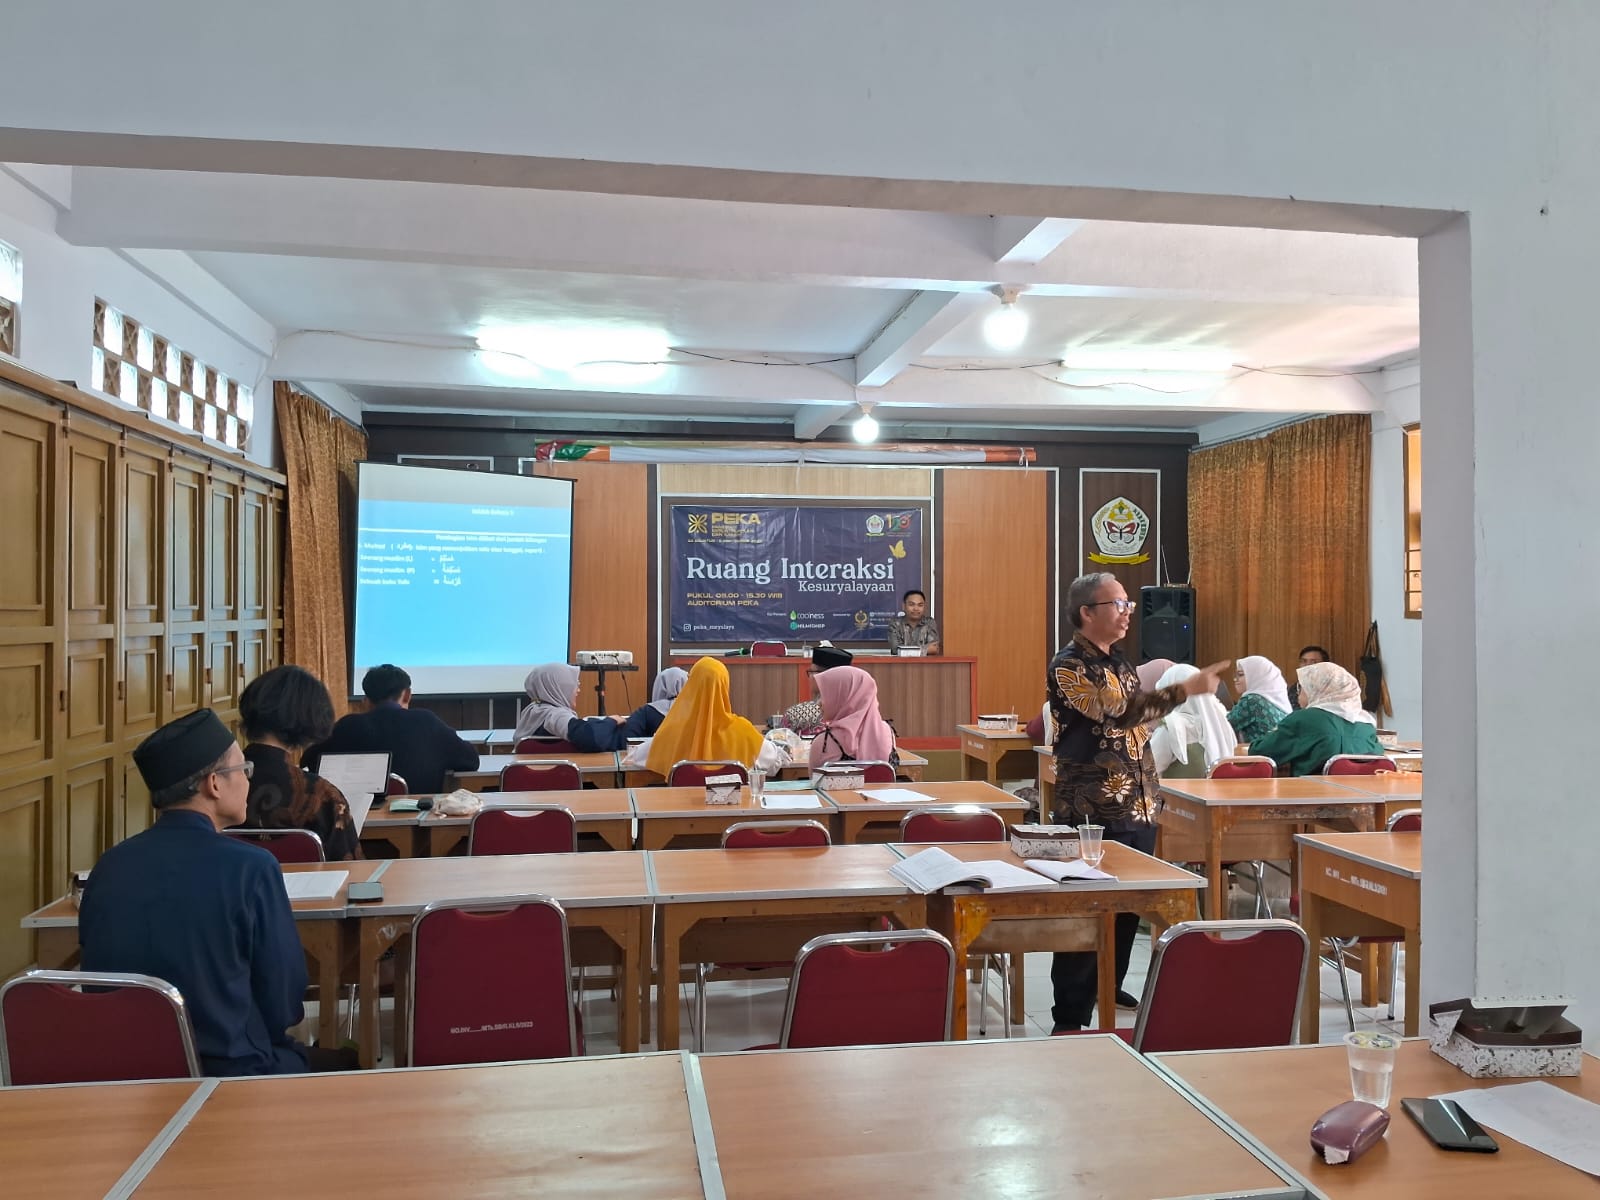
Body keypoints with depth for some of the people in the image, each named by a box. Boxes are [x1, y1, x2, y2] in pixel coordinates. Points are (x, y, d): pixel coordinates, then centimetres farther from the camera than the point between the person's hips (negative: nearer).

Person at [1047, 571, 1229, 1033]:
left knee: (1128, 908, 16)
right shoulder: (1069, 666, -13)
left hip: (1136, 808, 8)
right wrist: (1184, 689, -32)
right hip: (1093, 815, -8)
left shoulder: (1118, 662, 14)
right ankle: (1070, 1018, 2)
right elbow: (1117, 714, -27)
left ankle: (1111, 988, 34)